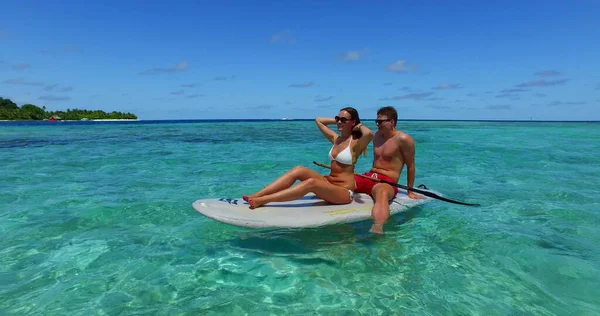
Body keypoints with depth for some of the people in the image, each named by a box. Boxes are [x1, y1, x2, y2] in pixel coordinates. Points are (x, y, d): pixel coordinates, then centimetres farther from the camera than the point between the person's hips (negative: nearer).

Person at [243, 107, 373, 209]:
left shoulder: (355, 144, -8)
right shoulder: (336, 139, 12)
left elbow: (369, 134, -32)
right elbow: (318, 120, 22)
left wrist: (360, 126, -12)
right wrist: (336, 120, 14)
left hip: (344, 192, -7)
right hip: (328, 185, 7)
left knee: (311, 182, -34)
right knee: (299, 170, -17)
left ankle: (262, 200, -39)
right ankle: (256, 196, -26)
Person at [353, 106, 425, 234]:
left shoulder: (403, 139, -6)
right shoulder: (377, 135, 16)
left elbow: (410, 166, -2)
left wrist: (410, 191, 1)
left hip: (386, 182, -8)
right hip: (368, 177, 8)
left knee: (382, 193, -45)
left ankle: (377, 229, -70)